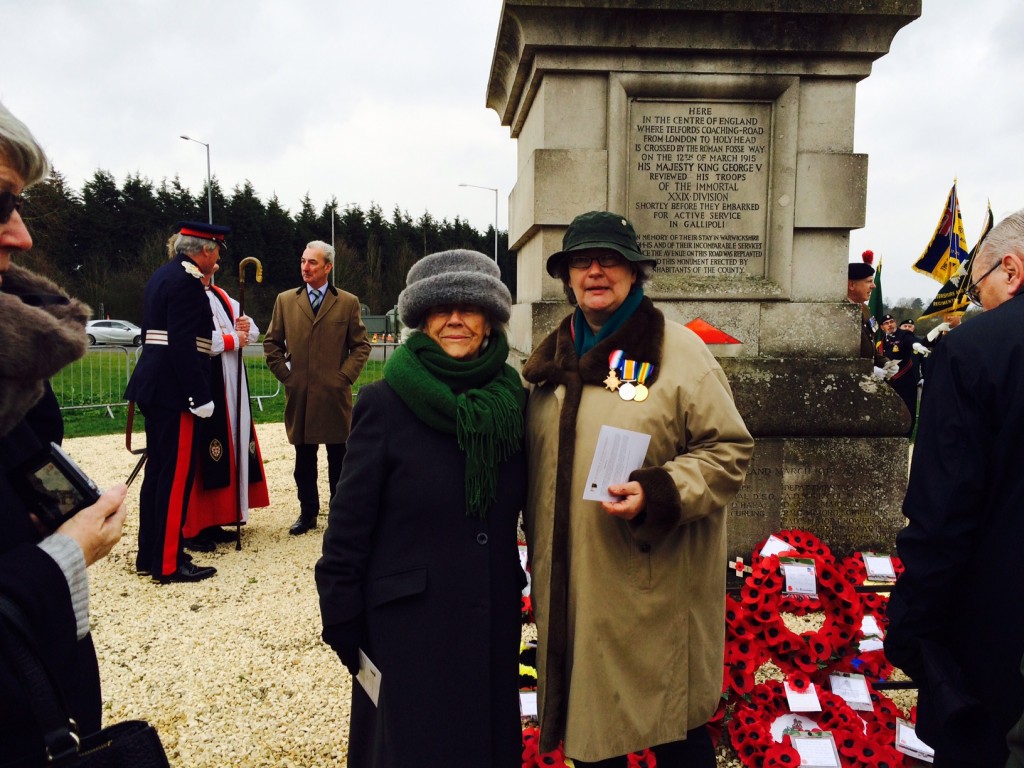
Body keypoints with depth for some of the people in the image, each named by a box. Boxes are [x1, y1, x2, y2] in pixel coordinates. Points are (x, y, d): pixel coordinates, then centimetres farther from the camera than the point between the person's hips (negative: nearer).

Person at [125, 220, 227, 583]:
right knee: (177, 476, -4)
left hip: (155, 387, 10)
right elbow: (183, 345, -22)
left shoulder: (163, 274, 17)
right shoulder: (187, 281, -15)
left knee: (157, 471, 15)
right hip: (175, 390, -10)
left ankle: (150, 554, 25)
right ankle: (169, 563, 4)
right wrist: (200, 397, -21)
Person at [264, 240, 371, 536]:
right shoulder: (285, 300, 7)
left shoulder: (348, 302, 3)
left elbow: (361, 345, 3)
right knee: (304, 461, 9)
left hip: (335, 395, -2)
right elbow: (271, 343, 12)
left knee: (339, 459, 7)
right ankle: (308, 513, 21)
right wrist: (285, 375, 2)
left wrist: (344, 376, -6)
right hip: (299, 394, 2)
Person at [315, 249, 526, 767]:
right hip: (408, 627, -4)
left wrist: (519, 591, 8)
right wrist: (342, 625, -8)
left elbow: (522, 508, 8)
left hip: (494, 622, 4)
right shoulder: (385, 403, -13)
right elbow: (349, 524, -10)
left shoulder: (514, 401, -1)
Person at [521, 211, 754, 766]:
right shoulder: (556, 357, 11)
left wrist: (657, 494, -23)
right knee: (585, 721, 17)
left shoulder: (678, 352, -7)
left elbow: (728, 450, -9)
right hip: (570, 587, 5)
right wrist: (538, 548, 17)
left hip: (654, 593, -5)